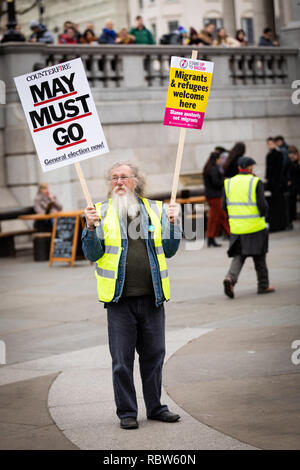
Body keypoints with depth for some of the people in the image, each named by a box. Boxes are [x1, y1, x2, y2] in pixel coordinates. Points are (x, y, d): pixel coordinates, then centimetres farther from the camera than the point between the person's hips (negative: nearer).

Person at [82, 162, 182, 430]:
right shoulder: (102, 211, 5)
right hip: (120, 299, -2)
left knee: (154, 355, 10)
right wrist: (91, 228, -15)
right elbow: (93, 254, 0)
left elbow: (169, 251, 9)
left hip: (152, 297, 2)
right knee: (122, 359, 2)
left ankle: (155, 407, 23)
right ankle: (127, 413, 12)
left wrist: (172, 223, -5)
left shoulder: (155, 210, 10)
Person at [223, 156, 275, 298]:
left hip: (236, 227, 3)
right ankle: (263, 285, 20)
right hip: (255, 226, -3)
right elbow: (263, 205, -13)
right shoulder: (256, 182, -8)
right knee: (259, 257, 11)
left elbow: (224, 206, 5)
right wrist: (262, 214, 9)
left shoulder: (229, 183, 4)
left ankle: (230, 277, -15)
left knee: (238, 255, 10)